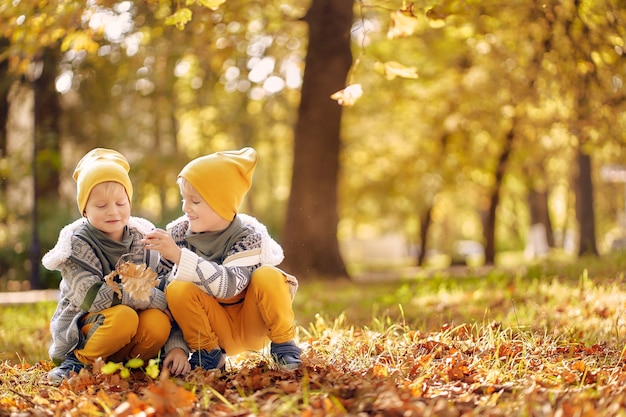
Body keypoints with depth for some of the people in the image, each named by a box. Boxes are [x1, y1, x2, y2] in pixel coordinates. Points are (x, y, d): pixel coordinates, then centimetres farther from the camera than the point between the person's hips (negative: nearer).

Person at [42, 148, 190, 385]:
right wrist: (156, 299, -24)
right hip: (81, 332, -3)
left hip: (129, 339, 3)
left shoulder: (142, 240, 0)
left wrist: (178, 346, -18)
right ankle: (79, 361, -9)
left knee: (158, 322, -29)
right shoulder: (77, 245, -11)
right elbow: (91, 296, -26)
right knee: (124, 316, -34)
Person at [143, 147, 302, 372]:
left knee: (268, 276, -30)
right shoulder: (179, 232, -7)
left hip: (252, 325, -2)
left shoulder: (249, 237, -19)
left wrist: (178, 255, -43)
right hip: (214, 327, 3)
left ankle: (283, 345, -9)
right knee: (178, 289, -26)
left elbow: (228, 285, -36)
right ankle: (208, 353, -5)